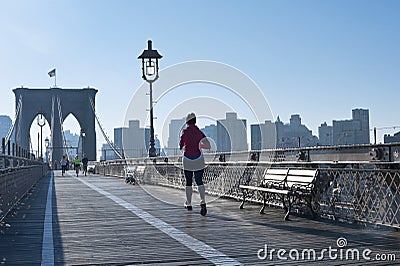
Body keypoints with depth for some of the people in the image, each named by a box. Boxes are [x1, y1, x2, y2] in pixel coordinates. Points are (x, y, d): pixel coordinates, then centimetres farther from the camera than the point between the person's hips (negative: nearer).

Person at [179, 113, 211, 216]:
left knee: (188, 182, 13)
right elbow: (208, 146, -8)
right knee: (199, 182, 3)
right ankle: (203, 202, -18)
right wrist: (200, 145, 8)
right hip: (199, 159, 1)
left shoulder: (184, 132, -8)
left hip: (187, 160, -1)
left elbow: (180, 146, 1)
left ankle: (188, 204, 20)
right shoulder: (199, 132, -1)